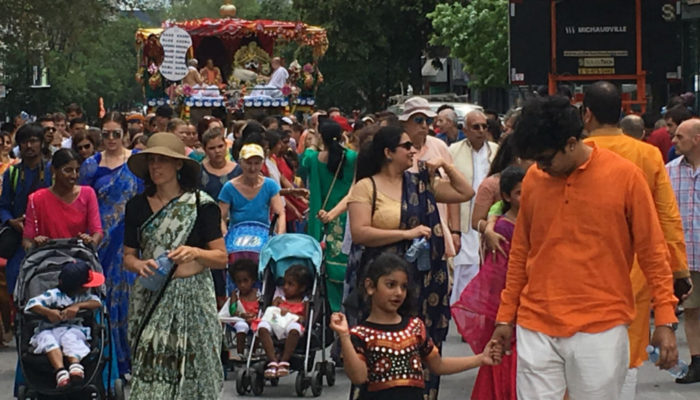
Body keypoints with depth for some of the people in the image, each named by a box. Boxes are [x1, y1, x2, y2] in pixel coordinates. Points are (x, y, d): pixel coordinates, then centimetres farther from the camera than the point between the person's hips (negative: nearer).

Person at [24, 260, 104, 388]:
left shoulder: (83, 296, 5)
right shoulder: (54, 295, -9)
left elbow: (97, 302, -11)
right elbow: (32, 304, -16)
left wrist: (78, 306, -27)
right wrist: (48, 312, -34)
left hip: (73, 329, 2)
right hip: (49, 331, -2)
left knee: (70, 338, -34)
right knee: (48, 339, -36)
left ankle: (75, 364, -58)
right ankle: (60, 371, -54)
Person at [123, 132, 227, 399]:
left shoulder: (201, 204, -1)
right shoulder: (137, 206, 8)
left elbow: (221, 258, -1)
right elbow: (128, 256, 11)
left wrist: (194, 252, -19)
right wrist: (140, 265, -11)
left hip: (191, 297, -2)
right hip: (149, 298, 2)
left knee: (191, 372, -5)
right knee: (149, 371, -5)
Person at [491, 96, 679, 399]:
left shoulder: (625, 176, -5)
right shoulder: (533, 180, 5)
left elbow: (652, 252, -1)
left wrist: (665, 320, -4)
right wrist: (506, 315, 15)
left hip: (601, 329, -3)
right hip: (537, 329, 3)